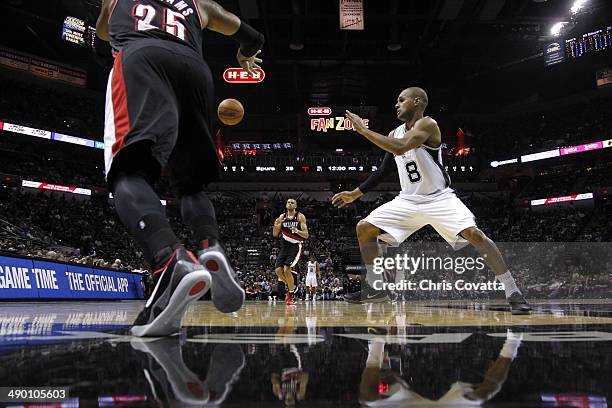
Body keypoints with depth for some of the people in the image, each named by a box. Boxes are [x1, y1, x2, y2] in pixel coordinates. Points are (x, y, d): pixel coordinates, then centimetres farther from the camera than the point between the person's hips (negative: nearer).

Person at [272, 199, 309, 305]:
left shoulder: (300, 216, -6)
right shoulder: (282, 217, 6)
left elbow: (306, 235, -9)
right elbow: (275, 235, 7)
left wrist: (297, 231, -29)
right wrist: (276, 226, -14)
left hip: (296, 246, -5)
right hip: (285, 246, 5)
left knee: (287, 269, -19)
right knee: (278, 270, -6)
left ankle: (290, 294, 0)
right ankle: (290, 286, 22)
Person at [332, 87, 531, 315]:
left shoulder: (427, 124, -15)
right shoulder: (395, 134, 7)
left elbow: (400, 148, -33)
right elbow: (382, 170, 15)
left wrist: (363, 130, -26)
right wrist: (354, 194, 12)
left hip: (439, 198, -7)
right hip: (408, 200, 7)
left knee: (474, 234, -26)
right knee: (364, 228, -2)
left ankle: (513, 293, -14)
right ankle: (373, 288, 10)